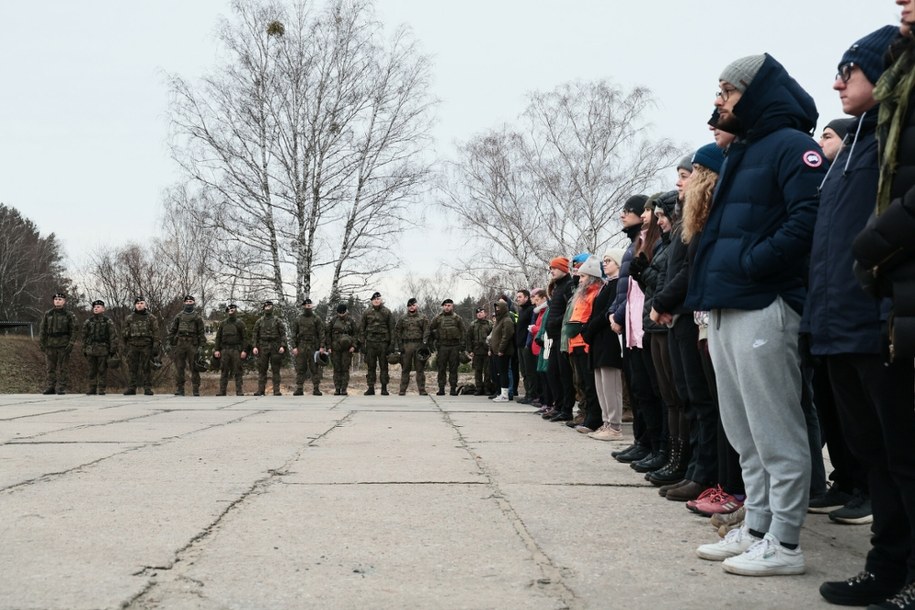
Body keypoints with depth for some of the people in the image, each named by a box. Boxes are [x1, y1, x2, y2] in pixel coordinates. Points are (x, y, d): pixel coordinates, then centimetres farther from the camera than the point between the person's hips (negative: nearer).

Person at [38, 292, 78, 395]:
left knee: (63, 368, -3)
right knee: (51, 367, 5)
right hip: (50, 345, 3)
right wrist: (41, 343, 5)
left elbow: (75, 330, 1)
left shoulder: (69, 315, 3)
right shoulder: (47, 314, 10)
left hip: (64, 346, -3)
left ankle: (61, 388, 0)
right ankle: (50, 387, 10)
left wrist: (71, 343, -8)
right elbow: (42, 329, 12)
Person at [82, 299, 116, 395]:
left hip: (103, 350, -3)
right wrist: (84, 349, 10)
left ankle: (101, 389, 4)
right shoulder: (88, 321, 10)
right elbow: (84, 336, 14)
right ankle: (92, 388, 11)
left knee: (102, 370, -1)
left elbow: (113, 336, -1)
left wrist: (112, 349, -7)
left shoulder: (108, 321, 1)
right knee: (92, 370, 5)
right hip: (91, 349, 3)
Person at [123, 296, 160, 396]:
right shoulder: (129, 318, 13)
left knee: (146, 368, -2)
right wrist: (125, 346, 12)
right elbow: (125, 334, 17)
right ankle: (131, 388, 1)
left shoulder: (151, 318, 6)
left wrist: (156, 346, -7)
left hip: (146, 346, -2)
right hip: (133, 346, 2)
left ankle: (147, 388, 1)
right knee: (132, 368, -1)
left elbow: (156, 333, 1)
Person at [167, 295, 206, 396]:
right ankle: (179, 389, 4)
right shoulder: (179, 316, 13)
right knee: (179, 368, 0)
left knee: (194, 368, -1)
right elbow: (172, 330, 13)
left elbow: (201, 332, 3)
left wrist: (201, 345, -6)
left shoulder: (197, 317, 8)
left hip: (192, 344, -2)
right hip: (180, 343, 2)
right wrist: (171, 343, 5)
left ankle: (196, 390, 2)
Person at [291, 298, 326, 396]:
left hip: (313, 347, -1)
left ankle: (316, 389, 2)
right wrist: (294, 347, -2)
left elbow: (321, 334, 0)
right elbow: (294, 334, 8)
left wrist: (322, 347, -9)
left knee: (315, 369, -1)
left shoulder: (317, 319, 4)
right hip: (301, 347, 2)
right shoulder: (297, 320, 10)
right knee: (300, 369, 0)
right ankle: (299, 389, 3)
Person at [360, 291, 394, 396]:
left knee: (384, 366, 0)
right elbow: (362, 328, 9)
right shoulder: (367, 312, 8)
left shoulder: (387, 312, 5)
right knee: (370, 366, 2)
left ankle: (384, 388, 6)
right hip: (370, 342, 1)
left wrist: (391, 343, -2)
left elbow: (391, 328, 4)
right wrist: (362, 343, 2)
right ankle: (371, 388, 6)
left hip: (383, 342, -1)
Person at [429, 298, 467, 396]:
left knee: (453, 368, 2)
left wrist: (462, 343, 2)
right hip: (442, 346, 0)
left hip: (454, 345, 0)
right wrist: (434, 340, 7)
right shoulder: (438, 318, 6)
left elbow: (464, 330, 10)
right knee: (441, 368, 1)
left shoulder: (457, 318, 7)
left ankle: (453, 389, 6)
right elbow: (430, 329, 13)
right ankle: (441, 389, 4)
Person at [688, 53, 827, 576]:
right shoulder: (739, 153, 22)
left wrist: (749, 264, -19)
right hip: (726, 310, 9)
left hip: (764, 307, -9)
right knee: (746, 434, 13)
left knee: (776, 433, -3)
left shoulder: (791, 145, -6)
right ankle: (755, 530, 22)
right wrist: (708, 284, 12)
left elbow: (808, 218, -20)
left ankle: (784, 544, 4)